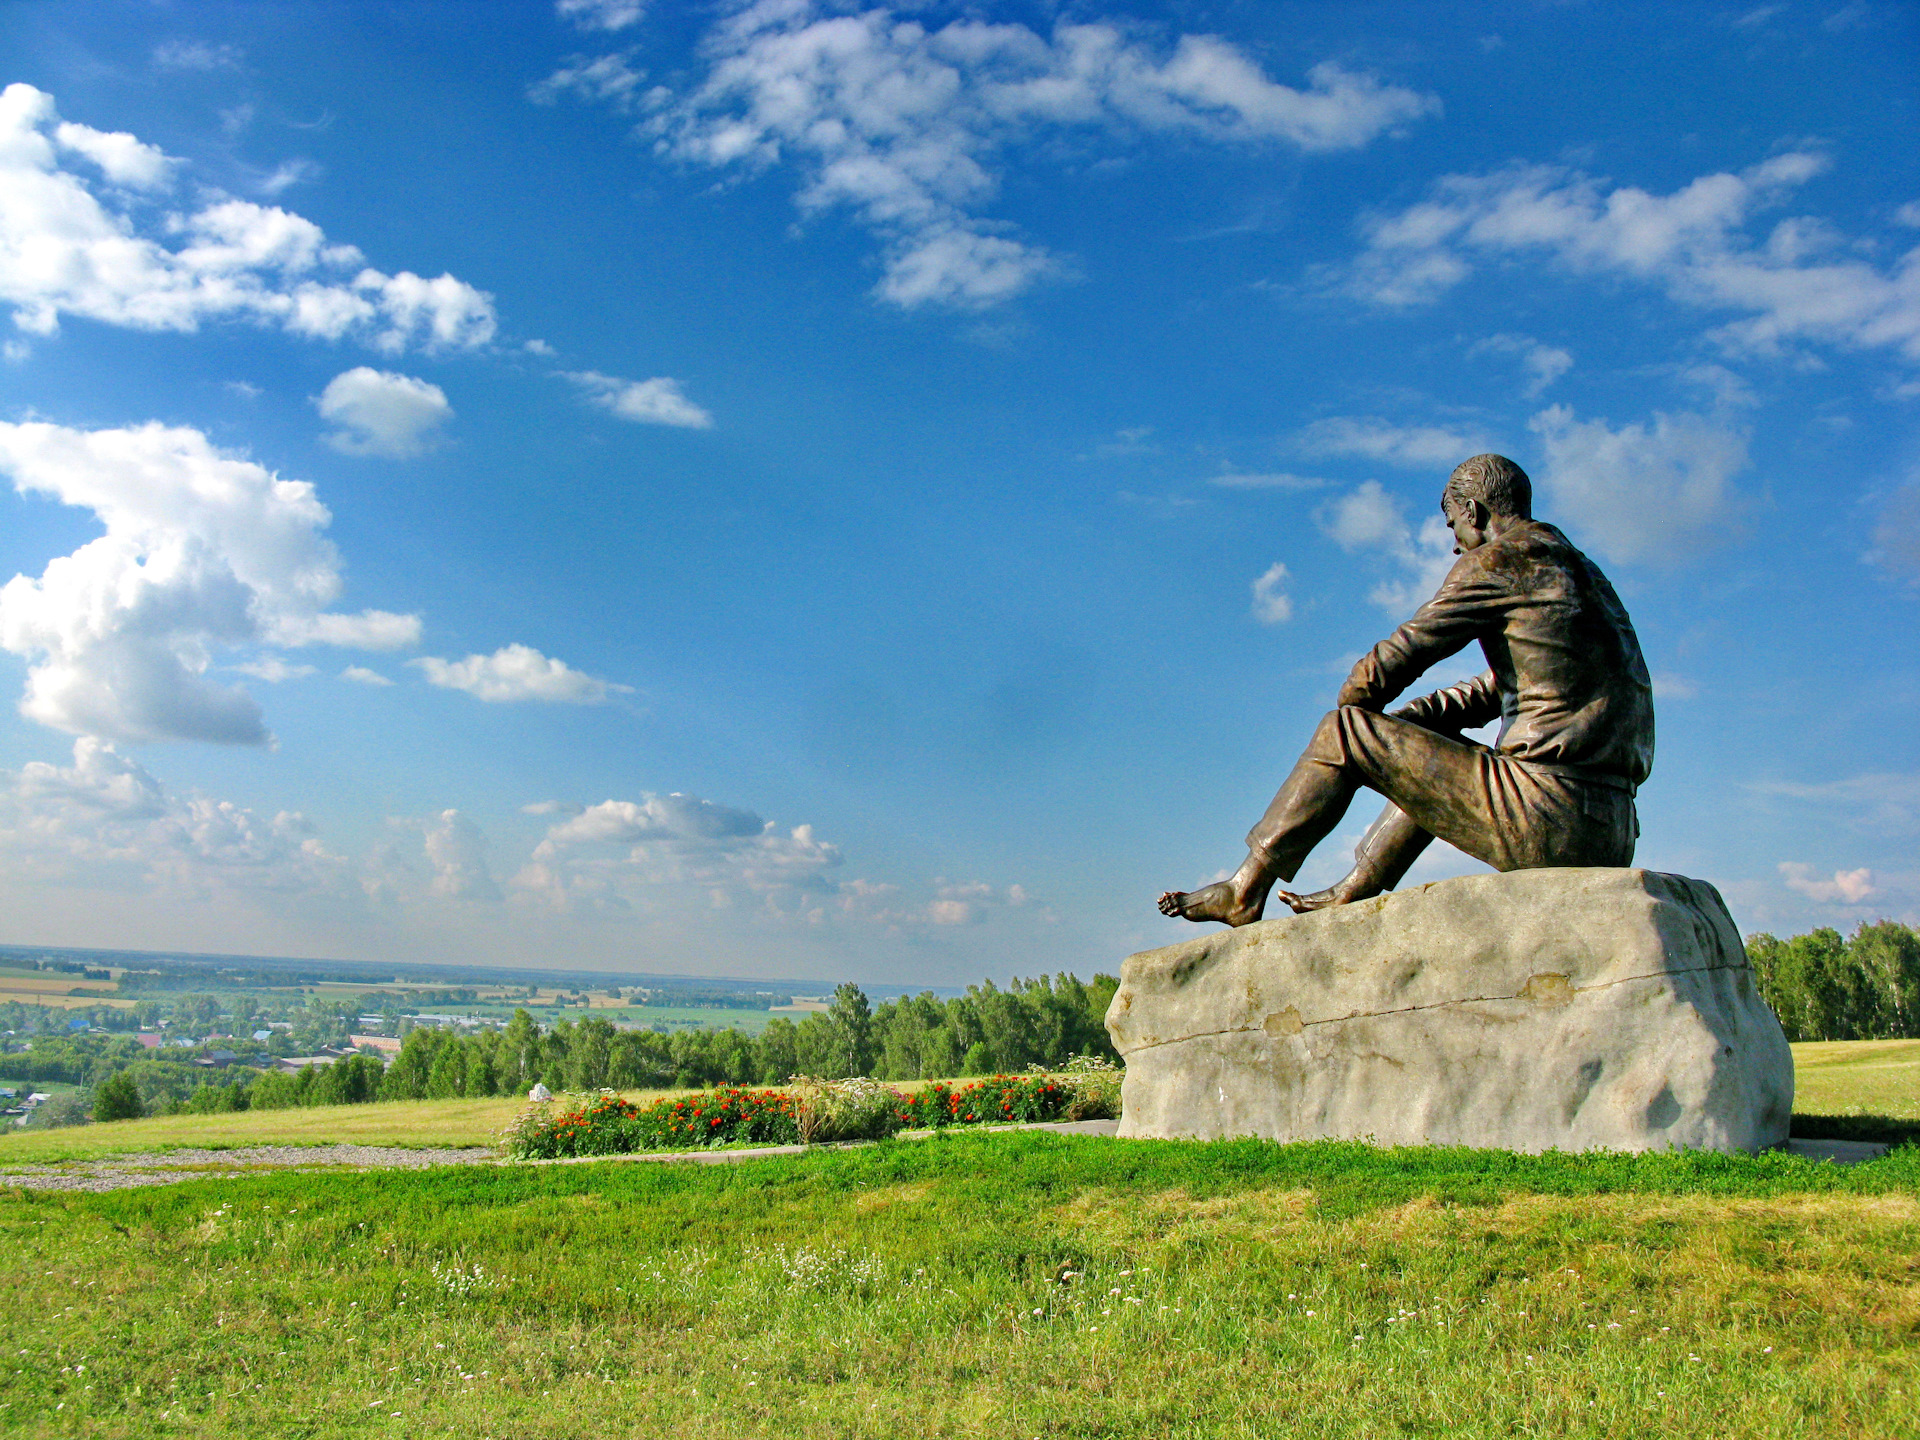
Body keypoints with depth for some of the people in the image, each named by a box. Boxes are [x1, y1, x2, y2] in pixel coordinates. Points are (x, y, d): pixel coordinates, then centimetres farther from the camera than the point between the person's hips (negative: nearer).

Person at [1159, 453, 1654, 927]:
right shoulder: (1584, 573, 24)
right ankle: (1351, 894, 36)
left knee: (1344, 730, 1)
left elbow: (1380, 671, -4)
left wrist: (1350, 725, 17)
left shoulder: (1499, 561, -4)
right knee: (1432, 753, 32)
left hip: (1549, 821, -9)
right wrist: (1390, 727, 21)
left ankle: (1245, 891, 10)